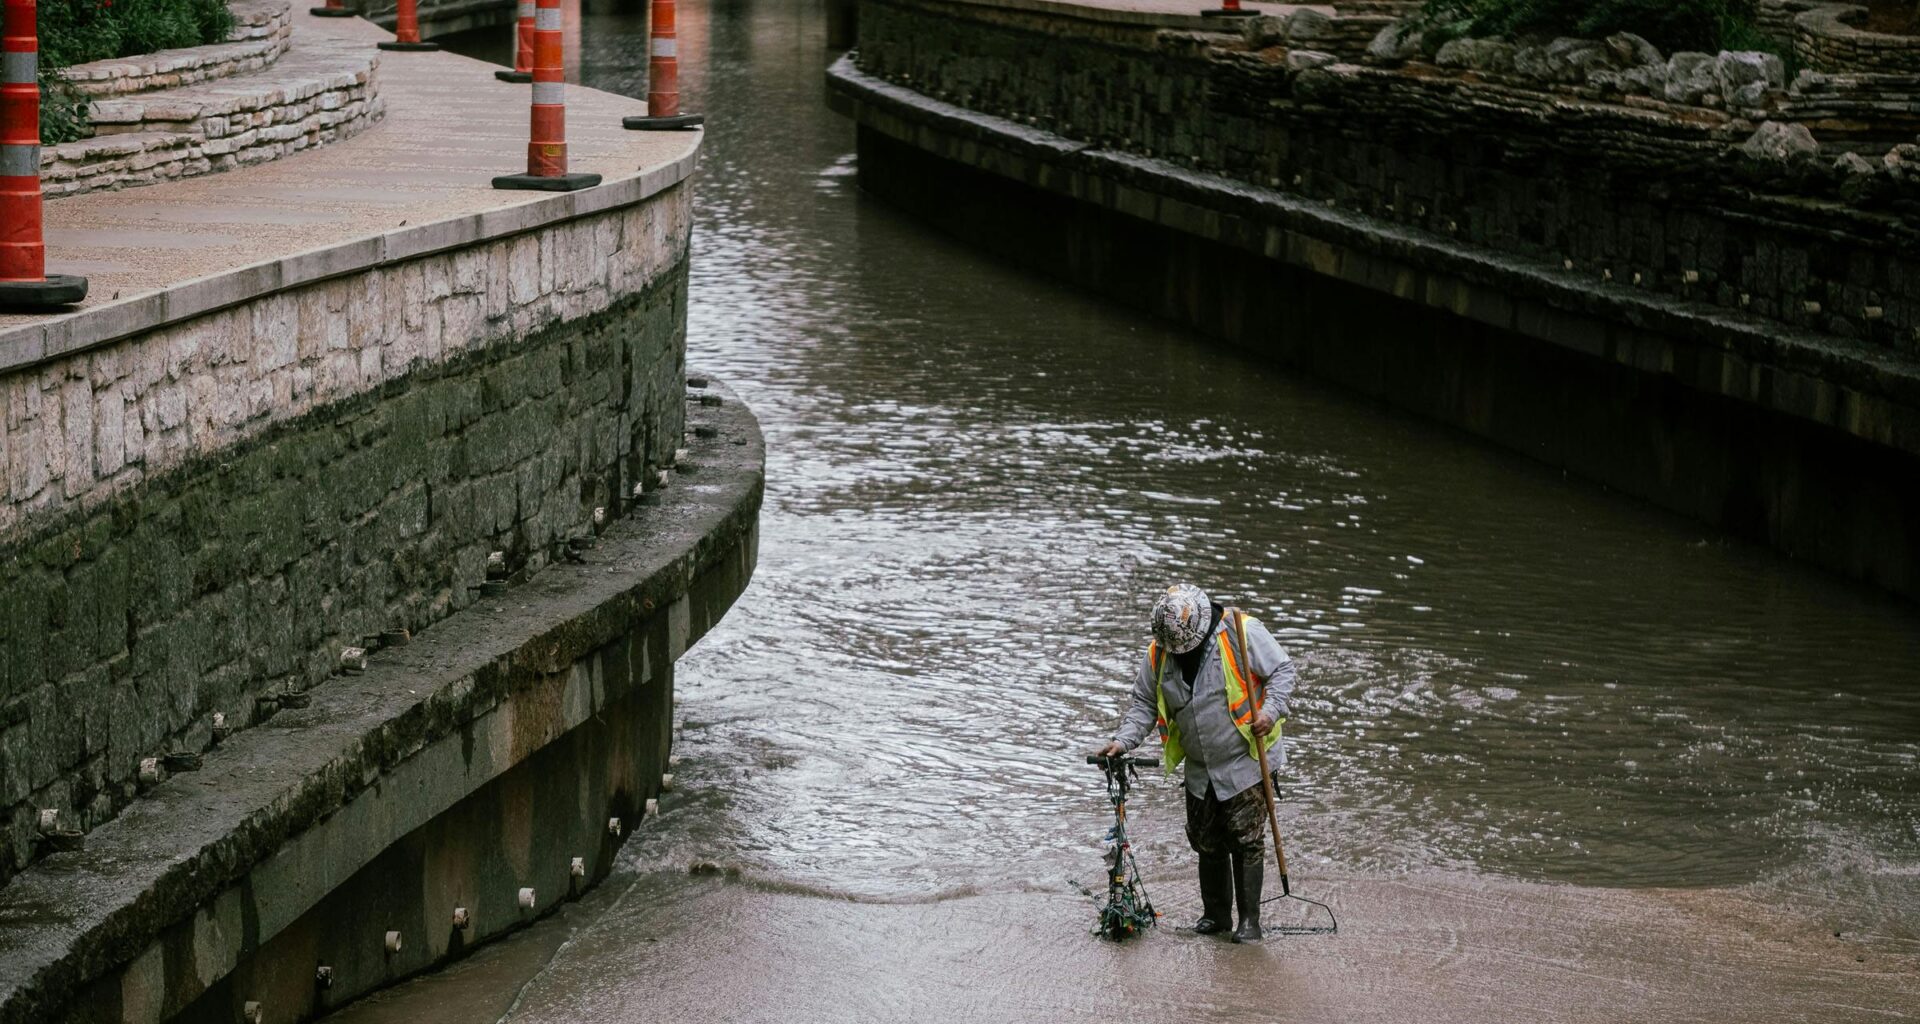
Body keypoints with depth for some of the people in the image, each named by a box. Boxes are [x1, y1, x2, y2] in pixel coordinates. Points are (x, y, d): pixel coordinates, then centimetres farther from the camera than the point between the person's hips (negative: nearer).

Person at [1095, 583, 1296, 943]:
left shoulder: (1242, 633, -16)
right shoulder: (1158, 654, -1)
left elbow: (1282, 670, -8)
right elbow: (1145, 704, 8)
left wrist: (1271, 711, -22)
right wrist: (1123, 741, -6)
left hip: (1245, 761, -5)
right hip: (1200, 769, 5)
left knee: (1246, 841, -6)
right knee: (1207, 843, 10)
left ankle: (1250, 920, 1)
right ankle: (1216, 914, 25)